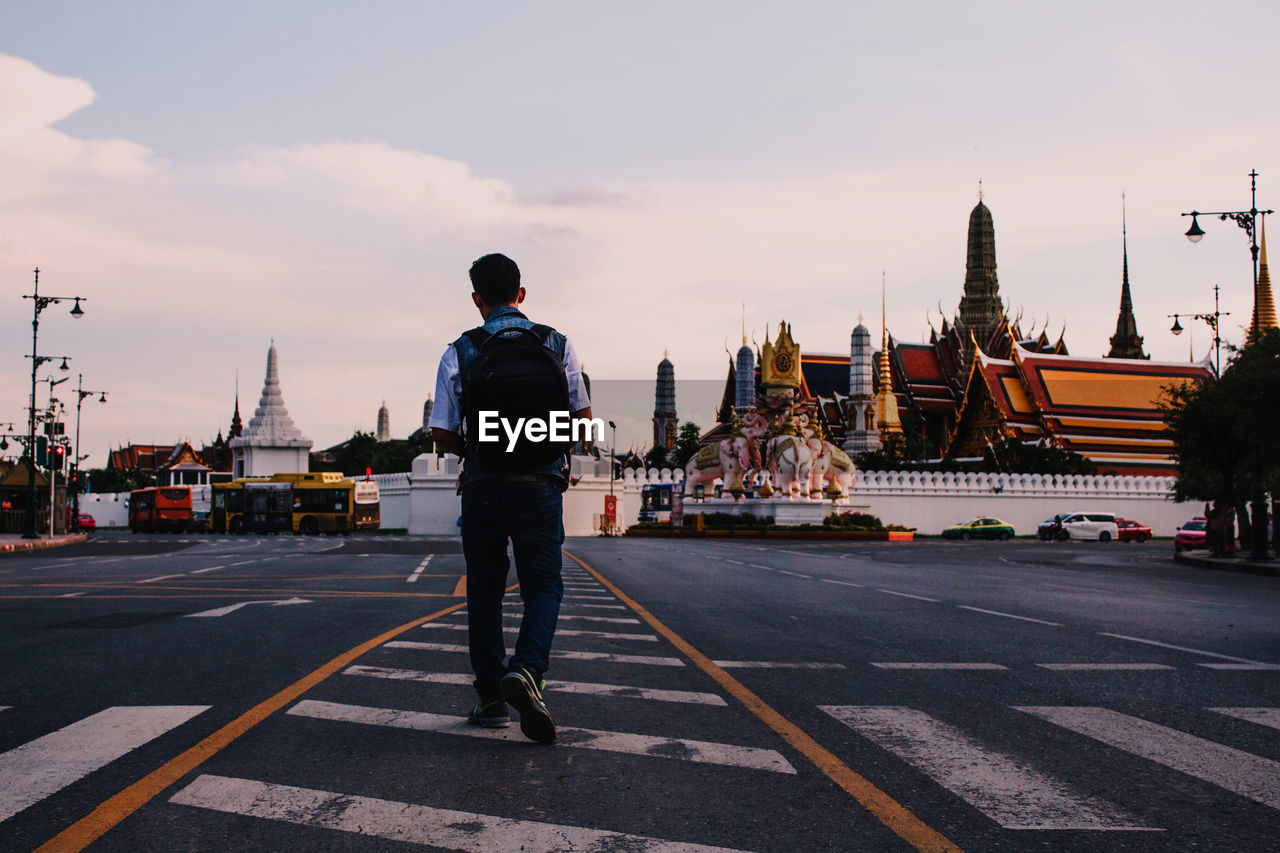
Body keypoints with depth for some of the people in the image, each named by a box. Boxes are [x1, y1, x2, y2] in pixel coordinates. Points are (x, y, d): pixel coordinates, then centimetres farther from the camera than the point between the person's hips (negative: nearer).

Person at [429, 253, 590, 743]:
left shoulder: (459, 353, -1)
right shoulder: (557, 345, 2)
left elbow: (442, 435, -1)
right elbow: (583, 418, 7)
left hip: (483, 486, 0)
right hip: (540, 486, 0)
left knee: (484, 592, 13)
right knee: (543, 586, 7)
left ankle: (492, 699, 14)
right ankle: (526, 669, -19)